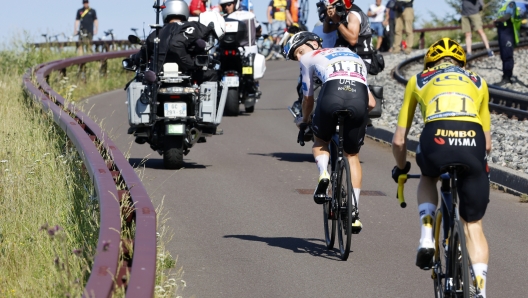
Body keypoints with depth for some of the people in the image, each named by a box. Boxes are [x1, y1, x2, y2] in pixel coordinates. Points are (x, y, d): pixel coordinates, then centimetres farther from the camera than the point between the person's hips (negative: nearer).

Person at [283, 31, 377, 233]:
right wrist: (359, 113, 53)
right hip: (359, 98, 3)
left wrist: (303, 121, 51)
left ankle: (323, 173, -3)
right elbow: (371, 103, 34)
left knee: (320, 142, 28)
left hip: (333, 95, -3)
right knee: (352, 156, 21)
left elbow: (308, 98, 32)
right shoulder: (353, 55, 39)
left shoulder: (309, 58, 26)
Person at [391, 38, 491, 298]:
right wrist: (478, 160, 53)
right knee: (473, 227, 16)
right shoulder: (477, 82, 34)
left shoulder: (418, 80, 31)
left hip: (436, 140, -1)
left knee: (428, 177, 37)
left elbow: (399, 140, 29)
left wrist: (401, 169, 48)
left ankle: (427, 237, 15)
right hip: (473, 143, 1)